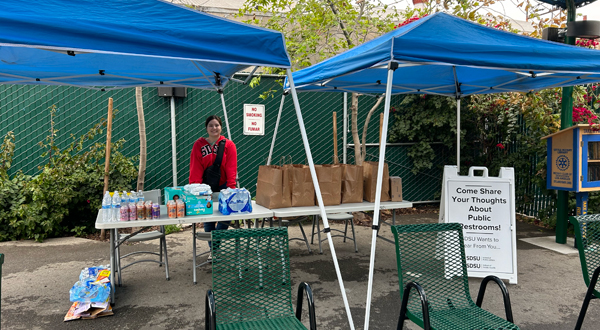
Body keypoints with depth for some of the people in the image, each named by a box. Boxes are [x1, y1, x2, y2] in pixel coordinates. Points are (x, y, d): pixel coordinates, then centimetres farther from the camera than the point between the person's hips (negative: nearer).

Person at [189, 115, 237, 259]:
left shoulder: (229, 145, -1)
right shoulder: (198, 145, 2)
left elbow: (231, 169, -6)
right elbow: (195, 169, -3)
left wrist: (231, 189, -14)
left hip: (223, 187, -1)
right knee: (208, 219, 6)